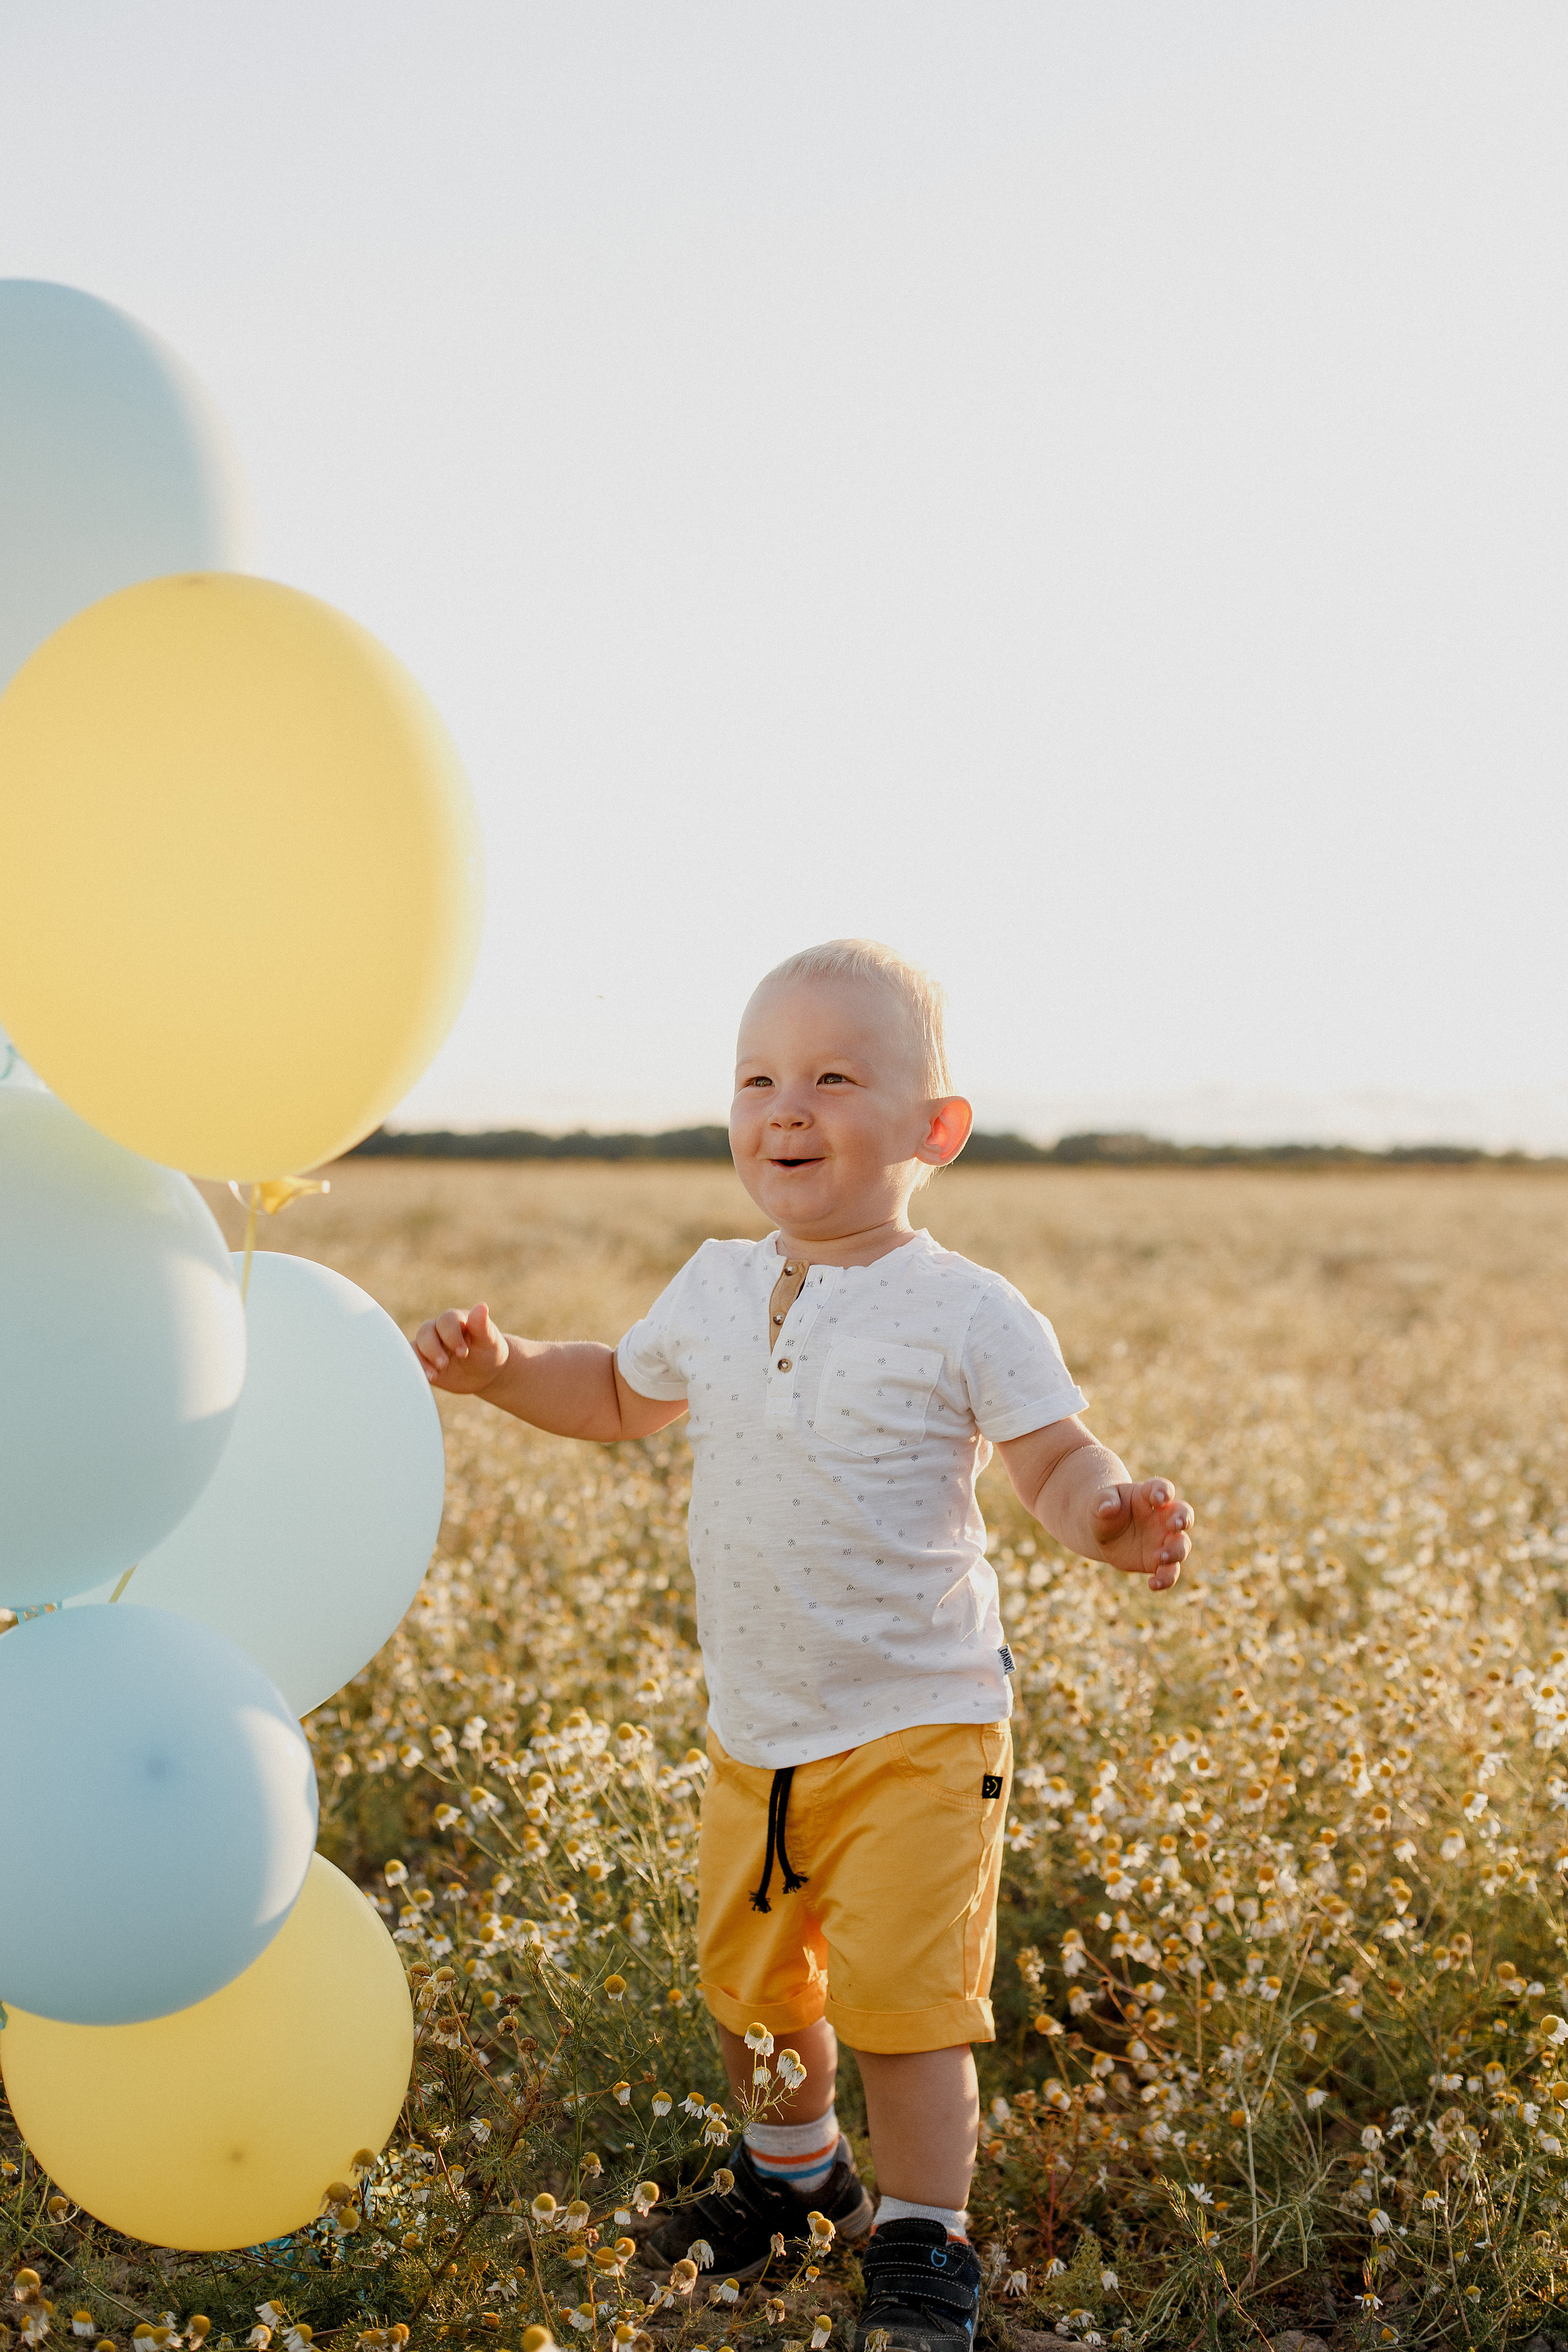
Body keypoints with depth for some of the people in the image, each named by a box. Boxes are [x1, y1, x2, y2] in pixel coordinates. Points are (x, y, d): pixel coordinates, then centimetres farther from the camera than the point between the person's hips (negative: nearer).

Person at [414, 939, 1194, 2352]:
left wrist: (1112, 1518, -34)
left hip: (917, 1720, -6)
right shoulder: (716, 1292, 3)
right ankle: (795, 2167, 44)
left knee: (898, 1997, -7)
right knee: (748, 1978, 19)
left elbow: (1059, 1460, -13)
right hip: (756, 1724, 6)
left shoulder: (966, 1315, -13)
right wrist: (502, 1370, 7)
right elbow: (623, 1397, 21)